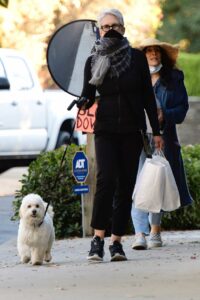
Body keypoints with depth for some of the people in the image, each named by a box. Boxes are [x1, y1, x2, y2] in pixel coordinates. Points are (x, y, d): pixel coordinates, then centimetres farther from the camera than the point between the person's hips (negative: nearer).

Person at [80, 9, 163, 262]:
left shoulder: (137, 58, 3)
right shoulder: (93, 61, 5)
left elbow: (148, 97, 5)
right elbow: (88, 96, 6)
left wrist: (156, 131, 3)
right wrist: (83, 102, -18)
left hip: (132, 131, 1)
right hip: (105, 130, -1)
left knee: (126, 186, -1)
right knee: (106, 179, -19)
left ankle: (116, 241, 3)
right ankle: (98, 238, -19)